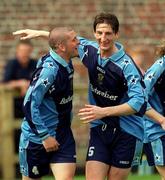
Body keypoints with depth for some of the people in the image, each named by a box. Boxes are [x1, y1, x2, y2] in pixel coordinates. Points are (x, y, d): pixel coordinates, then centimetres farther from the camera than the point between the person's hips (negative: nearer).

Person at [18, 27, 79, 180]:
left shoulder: (66, 64, 2)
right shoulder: (48, 70, -22)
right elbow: (30, 105, -24)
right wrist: (45, 137, -21)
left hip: (63, 135, 7)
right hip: (37, 138, -7)